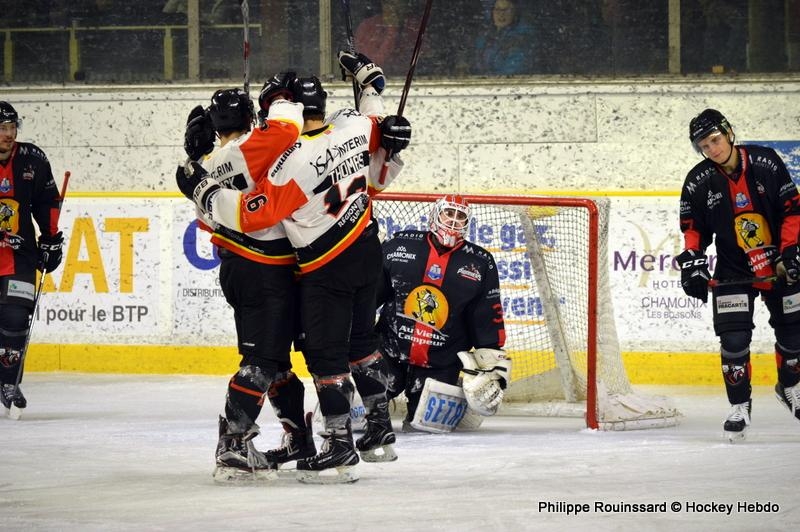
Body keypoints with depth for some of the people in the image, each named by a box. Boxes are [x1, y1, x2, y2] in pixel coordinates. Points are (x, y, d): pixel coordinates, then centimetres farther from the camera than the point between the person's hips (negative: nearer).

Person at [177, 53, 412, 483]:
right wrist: (369, 81, 33)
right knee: (360, 339, 21)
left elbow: (251, 214, -19)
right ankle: (380, 429, 28)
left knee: (325, 354, -1)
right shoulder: (353, 126, -6)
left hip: (327, 270, -8)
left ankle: (340, 447, 0)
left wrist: (206, 193, -5)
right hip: (367, 250, 8)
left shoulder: (295, 162, -26)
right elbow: (379, 127, 20)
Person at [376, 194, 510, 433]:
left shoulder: (480, 263, 1)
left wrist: (492, 361, 0)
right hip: (389, 351, 0)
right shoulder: (399, 245, -3)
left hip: (440, 365, 0)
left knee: (430, 421, -11)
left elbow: (489, 319, 5)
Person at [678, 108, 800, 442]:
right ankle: (739, 405, 2)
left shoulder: (765, 162, -10)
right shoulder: (699, 182, -8)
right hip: (733, 272, -1)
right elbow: (693, 227, 3)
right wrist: (692, 262, -11)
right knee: (734, 339, -12)